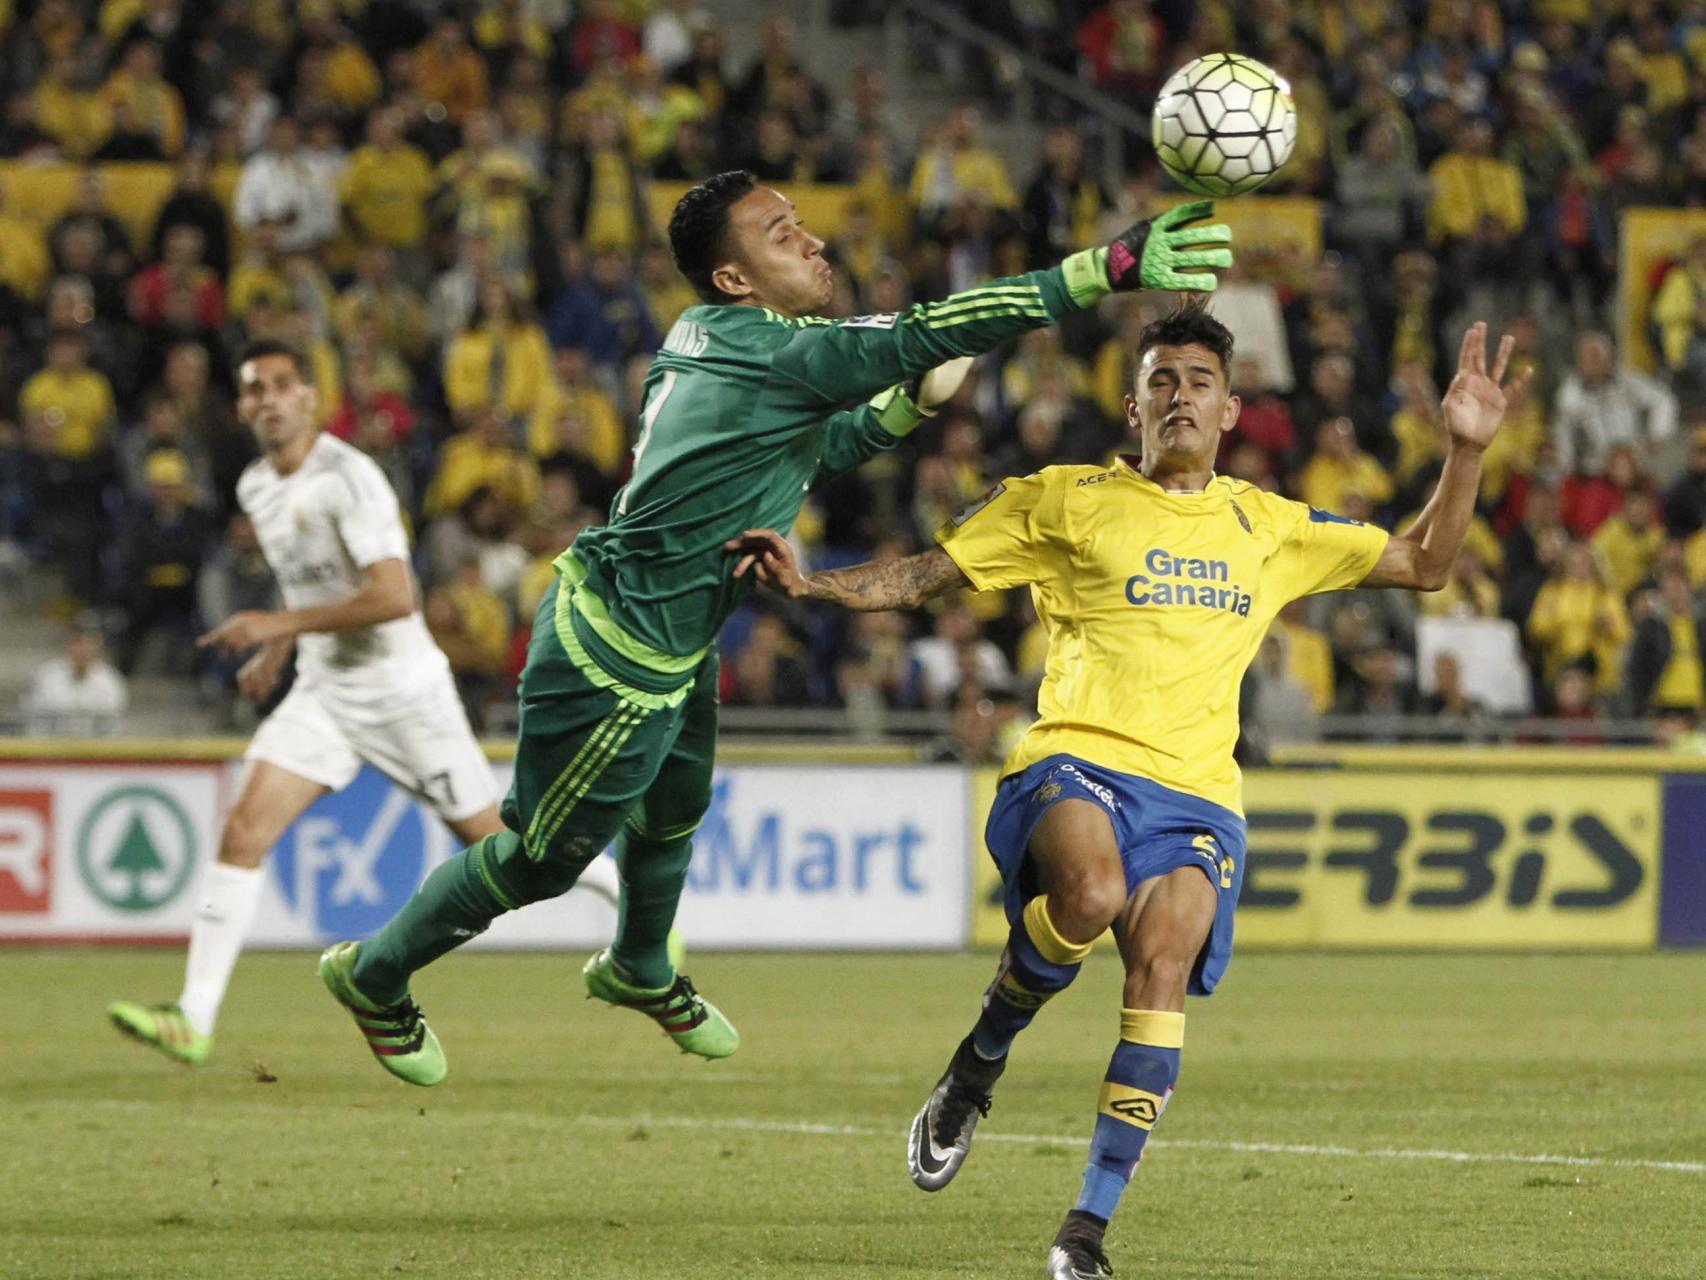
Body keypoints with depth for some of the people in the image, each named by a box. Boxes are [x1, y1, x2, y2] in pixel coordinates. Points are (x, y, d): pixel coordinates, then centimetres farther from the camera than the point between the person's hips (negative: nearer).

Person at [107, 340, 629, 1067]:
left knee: (489, 837, 4)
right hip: (322, 693, 6)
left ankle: (625, 886, 31)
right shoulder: (256, 488, 7)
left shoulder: (348, 477, -18)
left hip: (401, 688, -6)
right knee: (243, 830, -11)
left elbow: (394, 597, -26)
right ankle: (194, 1020, -15)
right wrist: (275, 654, 16)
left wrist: (278, 625, -25)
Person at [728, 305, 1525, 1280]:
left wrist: (1466, 452, 14)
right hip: (1074, 765, -3)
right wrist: (808, 583, -3)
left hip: (1196, 793, 3)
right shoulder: (1065, 502, 12)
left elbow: (1423, 564, 27)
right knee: (1090, 896, -36)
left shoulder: (1272, 528, 21)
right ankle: (979, 1066, -7)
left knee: (1163, 966, -23)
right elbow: (919, 577, 13)